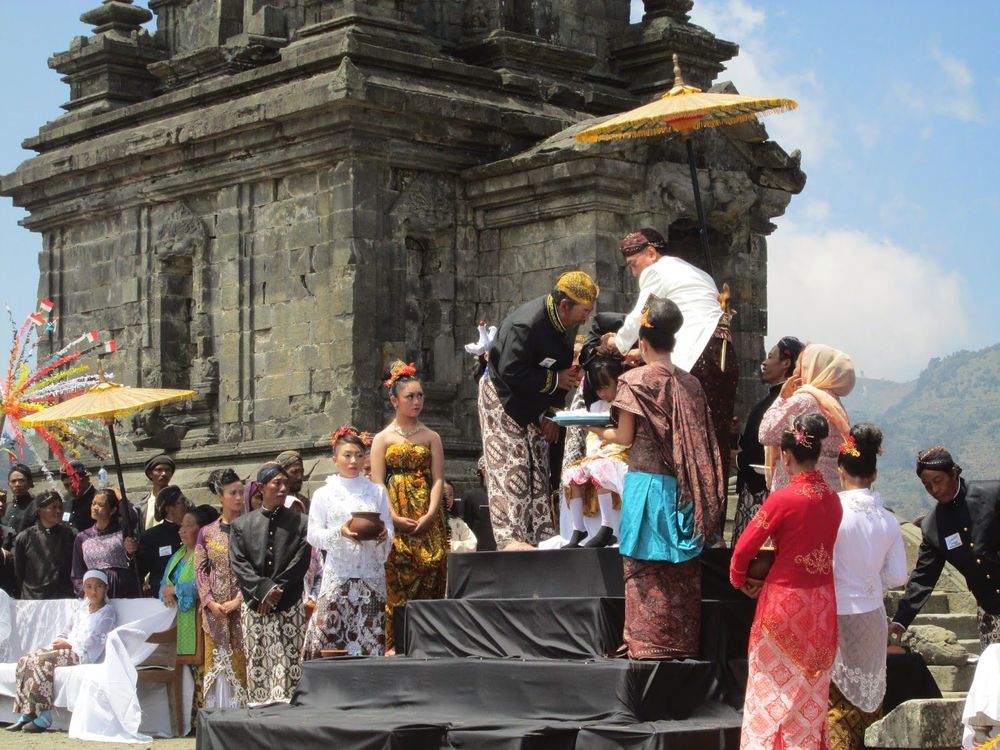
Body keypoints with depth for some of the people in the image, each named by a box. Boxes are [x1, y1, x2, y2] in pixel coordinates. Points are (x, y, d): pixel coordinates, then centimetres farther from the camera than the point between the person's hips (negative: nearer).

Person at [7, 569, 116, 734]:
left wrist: (69, 644, -10)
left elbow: (95, 641, -9)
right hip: (68, 649, 8)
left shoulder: (107, 611, 2)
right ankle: (27, 714, -20)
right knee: (25, 660, -14)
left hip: (84, 654, -8)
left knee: (42, 660, -30)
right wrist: (59, 642, 3)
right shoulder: (81, 609, 25)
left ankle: (44, 717, -32)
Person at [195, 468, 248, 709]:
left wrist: (239, 600, -12)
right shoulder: (207, 532, 11)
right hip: (214, 611, 2)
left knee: (240, 665, -5)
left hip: (242, 608, -2)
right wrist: (211, 603, -6)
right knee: (214, 664, 2)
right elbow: (200, 570, 7)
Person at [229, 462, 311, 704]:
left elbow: (301, 562, 0)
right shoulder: (242, 524, 11)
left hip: (289, 606, -1)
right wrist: (264, 589, -11)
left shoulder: (300, 523, 7)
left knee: (288, 665, -6)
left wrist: (277, 590, -10)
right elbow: (238, 562, 1)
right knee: (257, 666, 0)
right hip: (254, 606, 1)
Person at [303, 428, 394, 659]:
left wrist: (383, 534, -14)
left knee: (369, 640, -4)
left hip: (371, 576, 1)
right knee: (328, 637, -9)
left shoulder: (377, 491, 13)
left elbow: (389, 530, 9)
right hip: (338, 576, -1)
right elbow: (313, 535, 2)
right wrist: (340, 532, -16)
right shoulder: (324, 494, 9)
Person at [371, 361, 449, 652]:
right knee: (396, 578, -7)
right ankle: (393, 643, -6)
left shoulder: (431, 437, 12)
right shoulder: (383, 438, 8)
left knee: (429, 574, -5)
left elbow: (438, 479, 3)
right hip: (395, 518, -2)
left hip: (427, 517, 2)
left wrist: (430, 513, -13)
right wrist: (394, 517, -14)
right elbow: (377, 482, -1)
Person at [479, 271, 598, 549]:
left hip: (534, 403, 8)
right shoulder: (525, 324, -30)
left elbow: (563, 368, 8)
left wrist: (552, 413, 2)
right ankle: (508, 537, -14)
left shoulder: (567, 323, -3)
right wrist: (554, 380, -21)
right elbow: (511, 372, -30)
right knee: (510, 468, -13)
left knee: (538, 469, 7)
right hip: (503, 398, -8)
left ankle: (542, 534, 9)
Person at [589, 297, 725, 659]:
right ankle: (682, 640, 13)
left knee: (646, 567, 1)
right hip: (683, 489, 5)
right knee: (682, 569, 9)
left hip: (647, 482, -5)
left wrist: (599, 431, 13)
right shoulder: (690, 384, 6)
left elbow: (625, 436, -6)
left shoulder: (635, 380, -7)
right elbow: (699, 440, 9)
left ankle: (648, 642, 1)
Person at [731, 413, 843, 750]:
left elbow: (744, 548, -12)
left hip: (784, 602, -5)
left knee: (776, 688, 7)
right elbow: (819, 545, 7)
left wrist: (739, 580, 7)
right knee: (812, 691, 16)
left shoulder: (783, 499, -18)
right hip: (822, 604, 6)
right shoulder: (832, 499, -1)